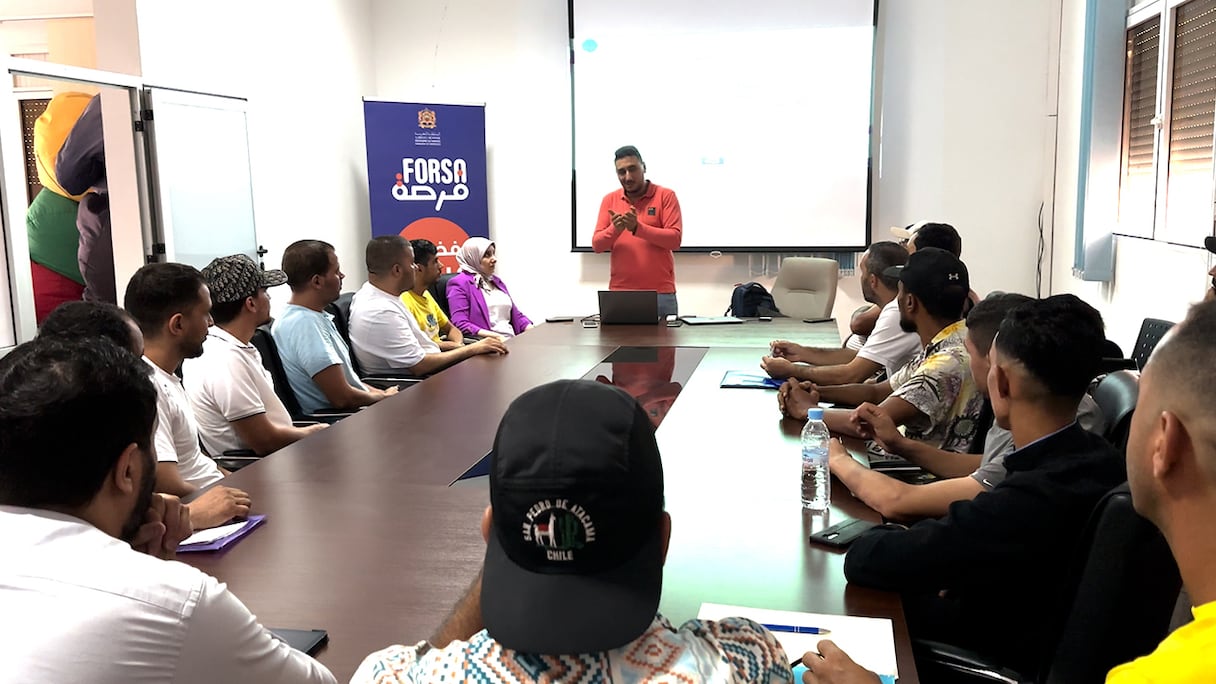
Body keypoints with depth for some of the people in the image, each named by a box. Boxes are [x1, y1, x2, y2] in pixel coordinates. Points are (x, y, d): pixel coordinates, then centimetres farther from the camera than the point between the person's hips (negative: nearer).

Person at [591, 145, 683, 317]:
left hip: (661, 293, -2)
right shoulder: (609, 200, 10)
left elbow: (675, 239, -10)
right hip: (620, 293, 2)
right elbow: (596, 245, 4)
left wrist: (637, 227, -20)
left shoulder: (666, 196, 1)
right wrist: (615, 229, -16)